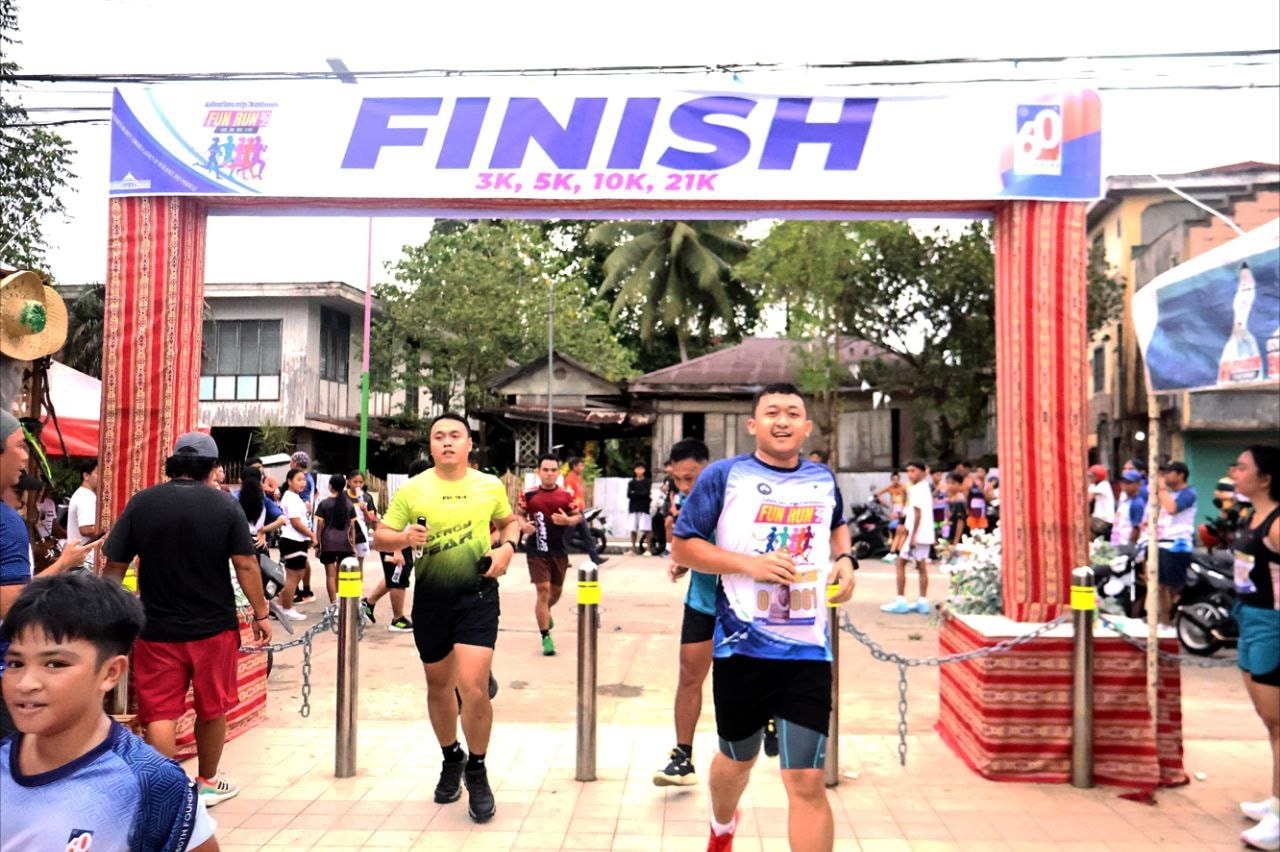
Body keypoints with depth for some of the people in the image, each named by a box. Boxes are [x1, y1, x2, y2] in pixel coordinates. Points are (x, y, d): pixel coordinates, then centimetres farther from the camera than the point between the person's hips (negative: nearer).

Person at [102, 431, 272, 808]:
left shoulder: (141, 503, -3)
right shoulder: (225, 504, -7)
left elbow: (113, 567, -1)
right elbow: (246, 565, -9)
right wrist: (261, 613, 0)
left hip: (158, 628, 0)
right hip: (214, 626, 0)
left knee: (160, 713, 6)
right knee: (213, 708, 16)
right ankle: (208, 782, 31)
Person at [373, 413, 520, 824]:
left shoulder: (491, 485, 0)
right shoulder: (411, 489, -3)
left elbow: (509, 521, 17)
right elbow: (380, 537, 0)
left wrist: (507, 547, -4)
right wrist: (405, 537, -21)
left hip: (477, 594, -1)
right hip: (430, 597, 2)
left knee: (473, 688, -11)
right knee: (438, 685, 16)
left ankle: (477, 771, 12)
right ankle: (451, 758, 40)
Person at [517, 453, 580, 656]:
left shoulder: (566, 496, 0)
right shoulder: (529, 495, -4)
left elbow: (578, 516, 6)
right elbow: (520, 515, 7)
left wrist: (567, 520, -15)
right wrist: (524, 525, -14)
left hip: (559, 550, 3)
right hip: (537, 550, -3)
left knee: (556, 591, 17)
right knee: (543, 590, -8)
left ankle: (545, 612, 52)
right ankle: (546, 637, 2)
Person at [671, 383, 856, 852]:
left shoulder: (823, 480, 7)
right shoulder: (724, 475, -6)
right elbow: (683, 546, -5)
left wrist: (844, 559, 7)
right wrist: (749, 564, -17)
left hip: (808, 650, 2)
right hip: (741, 646, -1)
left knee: (807, 782, -4)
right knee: (737, 758, 21)